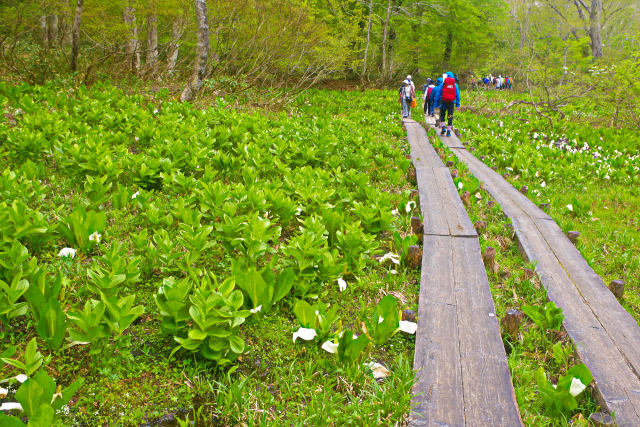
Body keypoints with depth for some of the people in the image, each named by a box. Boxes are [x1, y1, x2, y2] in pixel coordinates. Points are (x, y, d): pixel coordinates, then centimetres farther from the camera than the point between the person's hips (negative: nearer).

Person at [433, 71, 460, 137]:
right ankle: (449, 131, 1)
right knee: (450, 116, 4)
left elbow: (438, 94, 1)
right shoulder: (455, 85, 7)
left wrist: (436, 104, 5)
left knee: (442, 115, 14)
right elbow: (458, 95, 7)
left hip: (444, 102, -1)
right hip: (451, 102, 1)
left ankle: (443, 127, -2)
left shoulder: (442, 84, 1)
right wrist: (457, 104, 12)